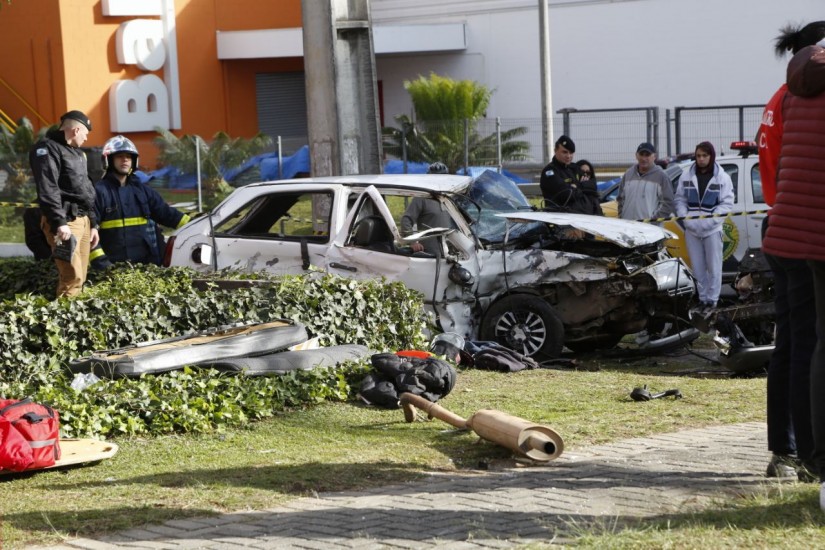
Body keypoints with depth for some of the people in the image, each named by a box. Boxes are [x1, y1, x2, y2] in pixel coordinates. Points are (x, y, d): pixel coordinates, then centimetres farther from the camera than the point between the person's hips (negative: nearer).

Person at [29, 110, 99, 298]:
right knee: (72, 276, -16)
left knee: (80, 276, 7)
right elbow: (47, 190, -19)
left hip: (83, 219, 10)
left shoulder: (77, 153, 23)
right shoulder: (47, 149, -8)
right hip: (65, 221, -10)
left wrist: (93, 223, 23)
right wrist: (59, 223, -25)